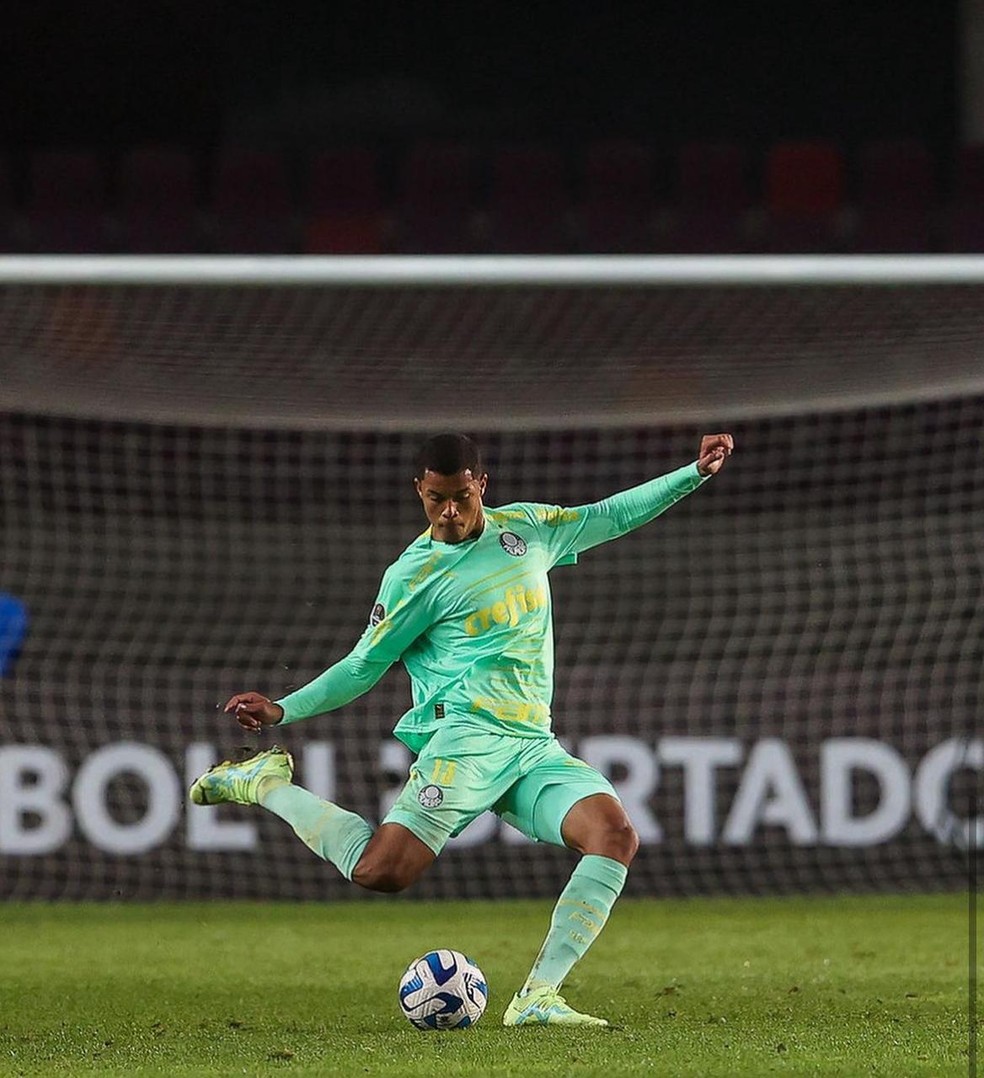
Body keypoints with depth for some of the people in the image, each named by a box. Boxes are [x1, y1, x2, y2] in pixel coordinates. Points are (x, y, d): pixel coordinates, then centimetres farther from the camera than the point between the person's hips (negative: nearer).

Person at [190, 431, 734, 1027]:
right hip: (469, 736, -5)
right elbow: (363, 667, 8)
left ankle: (539, 997, -18)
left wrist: (695, 473, 23)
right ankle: (268, 784, 2)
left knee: (617, 836, -20)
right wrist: (285, 710, -3)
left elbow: (612, 515, 27)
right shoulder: (413, 576, 1)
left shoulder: (526, 527, 15)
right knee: (381, 871, -23)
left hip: (536, 747, 5)